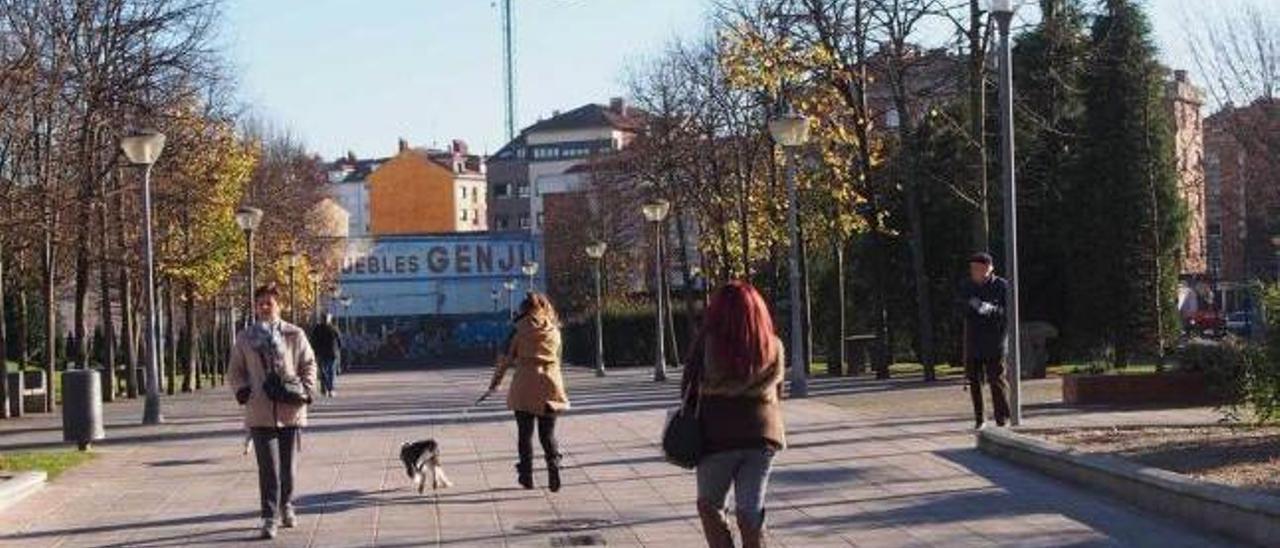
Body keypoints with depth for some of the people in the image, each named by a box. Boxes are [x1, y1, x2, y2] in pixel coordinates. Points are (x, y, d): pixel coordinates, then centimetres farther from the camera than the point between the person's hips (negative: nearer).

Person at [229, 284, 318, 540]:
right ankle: (270, 517, -3)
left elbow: (309, 364, 9)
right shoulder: (244, 338, 4)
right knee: (268, 467, -6)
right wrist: (241, 389, -7)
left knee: (289, 464, 11)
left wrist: (306, 389, -6)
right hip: (260, 412, -1)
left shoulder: (294, 335, 2)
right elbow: (235, 372, 12)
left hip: (290, 409, 1)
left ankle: (286, 506, 32)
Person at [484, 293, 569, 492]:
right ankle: (553, 464, -15)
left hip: (524, 387, -2)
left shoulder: (521, 330, -3)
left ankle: (526, 475, 14)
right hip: (550, 386, 2)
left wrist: (495, 382, 14)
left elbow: (506, 358, 2)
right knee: (548, 433, 9)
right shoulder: (554, 330, 5)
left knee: (525, 433, 10)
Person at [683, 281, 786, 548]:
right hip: (761, 435, 3)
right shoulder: (773, 346, 1)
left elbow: (690, 387, -3)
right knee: (751, 511, 8)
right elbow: (777, 392, 9)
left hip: (718, 436, -3)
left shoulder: (709, 342, -10)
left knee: (709, 506, 14)